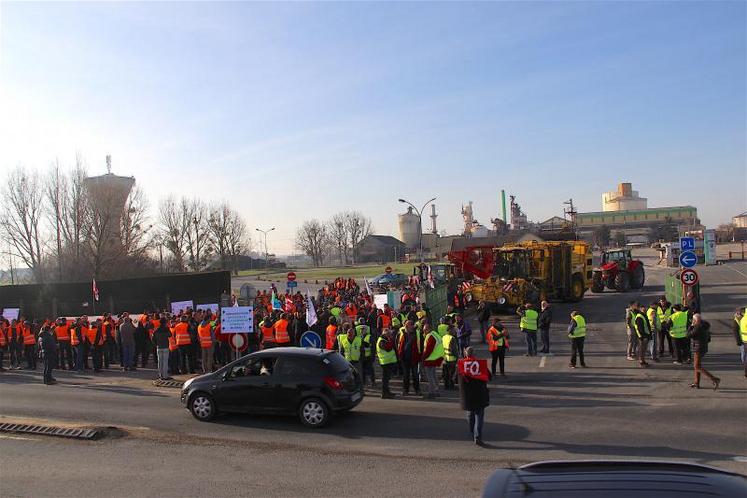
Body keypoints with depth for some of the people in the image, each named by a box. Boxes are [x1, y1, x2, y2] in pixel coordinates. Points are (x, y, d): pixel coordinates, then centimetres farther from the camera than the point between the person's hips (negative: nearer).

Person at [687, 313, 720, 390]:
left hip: (699, 349, -10)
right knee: (696, 365, 19)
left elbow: (689, 335, -15)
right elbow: (708, 339, 16)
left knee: (697, 367, -5)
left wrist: (691, 325, -6)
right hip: (704, 347, 10)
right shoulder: (704, 325, 8)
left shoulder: (698, 327, -22)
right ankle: (696, 384, 25)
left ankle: (715, 379, -12)